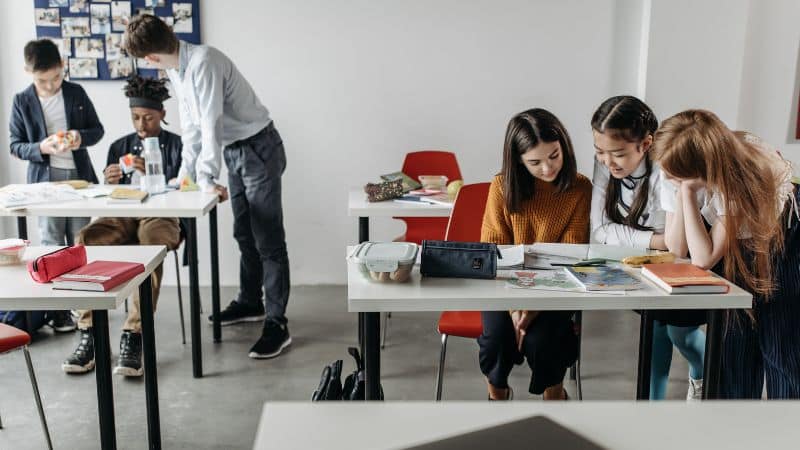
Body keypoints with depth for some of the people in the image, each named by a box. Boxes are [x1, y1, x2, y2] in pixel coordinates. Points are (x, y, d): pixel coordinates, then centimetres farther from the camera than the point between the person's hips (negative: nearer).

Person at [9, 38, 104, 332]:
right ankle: (58, 310, 8)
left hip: (79, 175, 1)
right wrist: (41, 148, -19)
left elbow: (97, 129, 8)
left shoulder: (77, 93, 2)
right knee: (52, 245, 1)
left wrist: (81, 137, -14)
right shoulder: (22, 102, -1)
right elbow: (16, 146, 1)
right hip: (45, 179, -1)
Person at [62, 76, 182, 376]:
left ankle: (134, 335, -38)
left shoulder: (177, 146, 10)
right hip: (122, 217, 4)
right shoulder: (120, 147, 20)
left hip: (160, 216, -3)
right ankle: (88, 335, -26)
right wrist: (109, 183, -7)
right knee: (86, 240, -29)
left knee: (151, 242, -40)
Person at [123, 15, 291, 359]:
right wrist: (186, 171, 11)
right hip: (234, 152, 9)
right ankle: (250, 302, 33)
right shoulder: (175, 70, 5)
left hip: (259, 149, -9)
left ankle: (277, 324, -4)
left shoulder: (203, 62, -24)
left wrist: (206, 178, -25)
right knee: (244, 235, 18)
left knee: (268, 241, -8)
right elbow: (191, 124, 12)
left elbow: (211, 124, -27)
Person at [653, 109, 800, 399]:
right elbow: (677, 247, -21)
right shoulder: (680, 171, -22)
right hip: (736, 244, 4)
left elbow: (703, 259, -35)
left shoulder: (739, 175, -36)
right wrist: (680, 190, -33)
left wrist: (687, 191, -39)